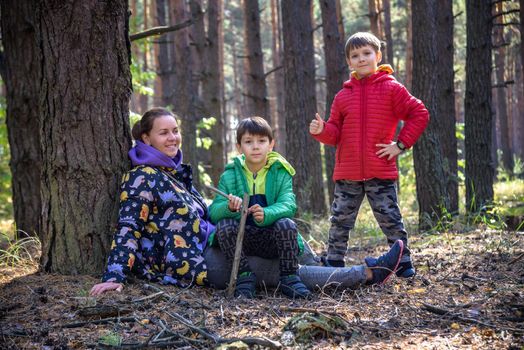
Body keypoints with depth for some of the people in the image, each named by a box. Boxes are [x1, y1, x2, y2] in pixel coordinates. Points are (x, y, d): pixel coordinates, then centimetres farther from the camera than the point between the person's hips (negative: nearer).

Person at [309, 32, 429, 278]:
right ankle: (334, 263, 19)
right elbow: (335, 133, 10)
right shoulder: (343, 95, 9)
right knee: (340, 220, 9)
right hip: (347, 173, 3)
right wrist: (321, 130, -12)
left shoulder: (391, 89, -1)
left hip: (381, 172, -3)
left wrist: (401, 144, -5)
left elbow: (419, 114, -1)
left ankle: (404, 264, 14)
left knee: (390, 219, 3)